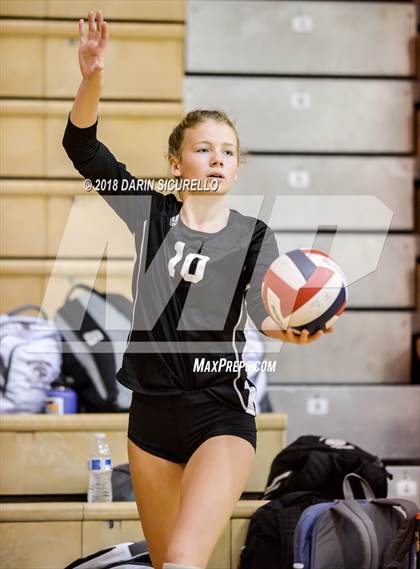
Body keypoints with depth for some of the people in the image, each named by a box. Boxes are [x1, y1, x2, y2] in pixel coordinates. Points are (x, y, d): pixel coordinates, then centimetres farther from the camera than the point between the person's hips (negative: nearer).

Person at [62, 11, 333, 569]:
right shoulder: (153, 213, 3)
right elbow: (83, 148, -7)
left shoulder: (253, 234, 0)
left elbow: (267, 311, -15)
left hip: (221, 413, -3)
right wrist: (92, 77, -25)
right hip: (152, 410, 3)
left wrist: (291, 328, -40)